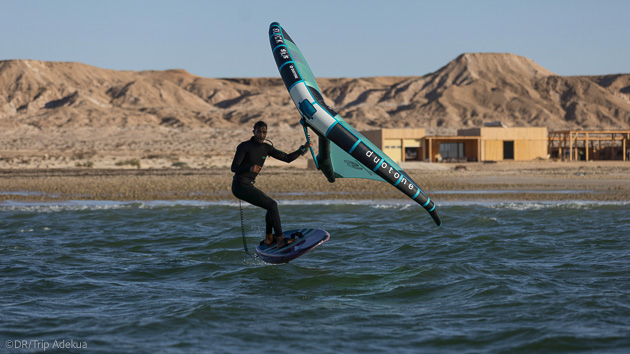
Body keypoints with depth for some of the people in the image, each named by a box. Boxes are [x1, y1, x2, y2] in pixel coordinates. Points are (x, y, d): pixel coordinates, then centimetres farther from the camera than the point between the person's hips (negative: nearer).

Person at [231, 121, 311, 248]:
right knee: (272, 205, -13)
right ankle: (280, 239, -12)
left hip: (248, 186, 9)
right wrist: (250, 168, -35)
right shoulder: (244, 146, -11)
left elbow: (287, 158, 10)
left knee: (271, 205, 23)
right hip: (240, 186, -9)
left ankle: (269, 238, 34)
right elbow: (234, 167, -18)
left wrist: (302, 149, -1)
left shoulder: (266, 148, 9)